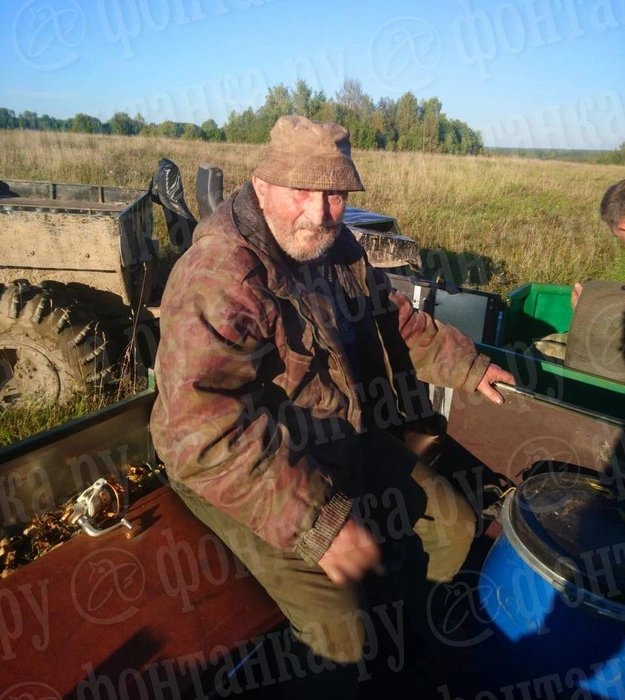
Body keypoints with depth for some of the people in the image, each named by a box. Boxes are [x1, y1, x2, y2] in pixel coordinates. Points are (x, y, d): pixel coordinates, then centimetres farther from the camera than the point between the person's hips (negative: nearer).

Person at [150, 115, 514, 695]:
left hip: (348, 440, 8)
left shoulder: (337, 249, 2)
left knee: (453, 527, 13)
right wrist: (319, 521, -36)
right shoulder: (218, 277, -27)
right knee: (337, 632, -17)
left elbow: (396, 319, 18)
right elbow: (203, 433, -36)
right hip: (255, 474, -7)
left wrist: (467, 367, 16)